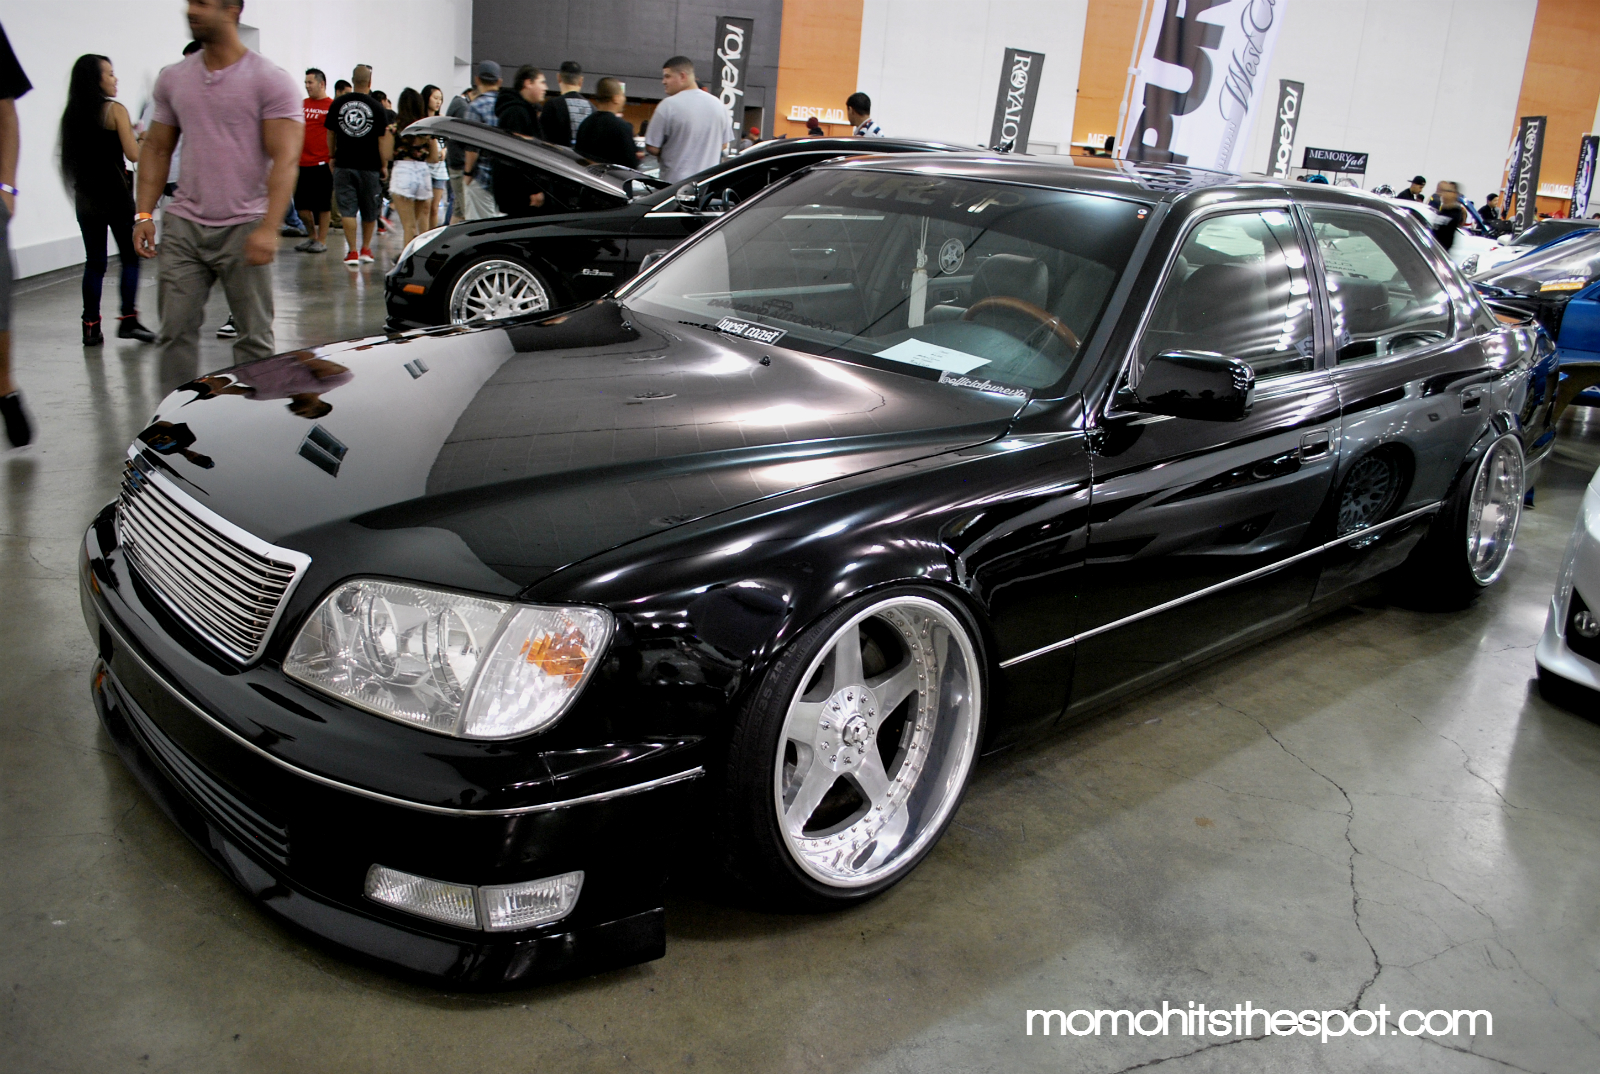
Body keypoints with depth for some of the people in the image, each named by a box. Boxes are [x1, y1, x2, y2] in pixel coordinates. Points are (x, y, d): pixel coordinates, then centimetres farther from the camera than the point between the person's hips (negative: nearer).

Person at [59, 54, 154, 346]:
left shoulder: (72, 114, 9)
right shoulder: (115, 110, -8)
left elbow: (72, 156, 16)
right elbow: (133, 154, -14)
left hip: (85, 196, 5)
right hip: (116, 193, -5)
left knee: (94, 262, 8)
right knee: (130, 257, 5)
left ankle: (91, 327, 5)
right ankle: (128, 319, -2)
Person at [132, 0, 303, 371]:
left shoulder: (271, 80, -4)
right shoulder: (172, 79, 12)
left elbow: (285, 159, -12)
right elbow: (157, 149, 17)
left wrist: (268, 229, -22)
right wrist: (144, 214, 6)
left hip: (244, 228, -4)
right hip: (184, 226, 4)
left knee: (254, 336, 0)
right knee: (175, 332, 2)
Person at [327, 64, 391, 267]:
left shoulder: (337, 104, 2)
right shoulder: (376, 107, -7)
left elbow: (330, 134, 10)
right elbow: (383, 139, -7)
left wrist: (333, 157, 23)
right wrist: (384, 165, 2)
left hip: (343, 165, 1)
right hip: (369, 166, -1)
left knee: (347, 210, 2)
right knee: (369, 211, 13)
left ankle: (352, 252, -3)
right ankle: (365, 249, 23)